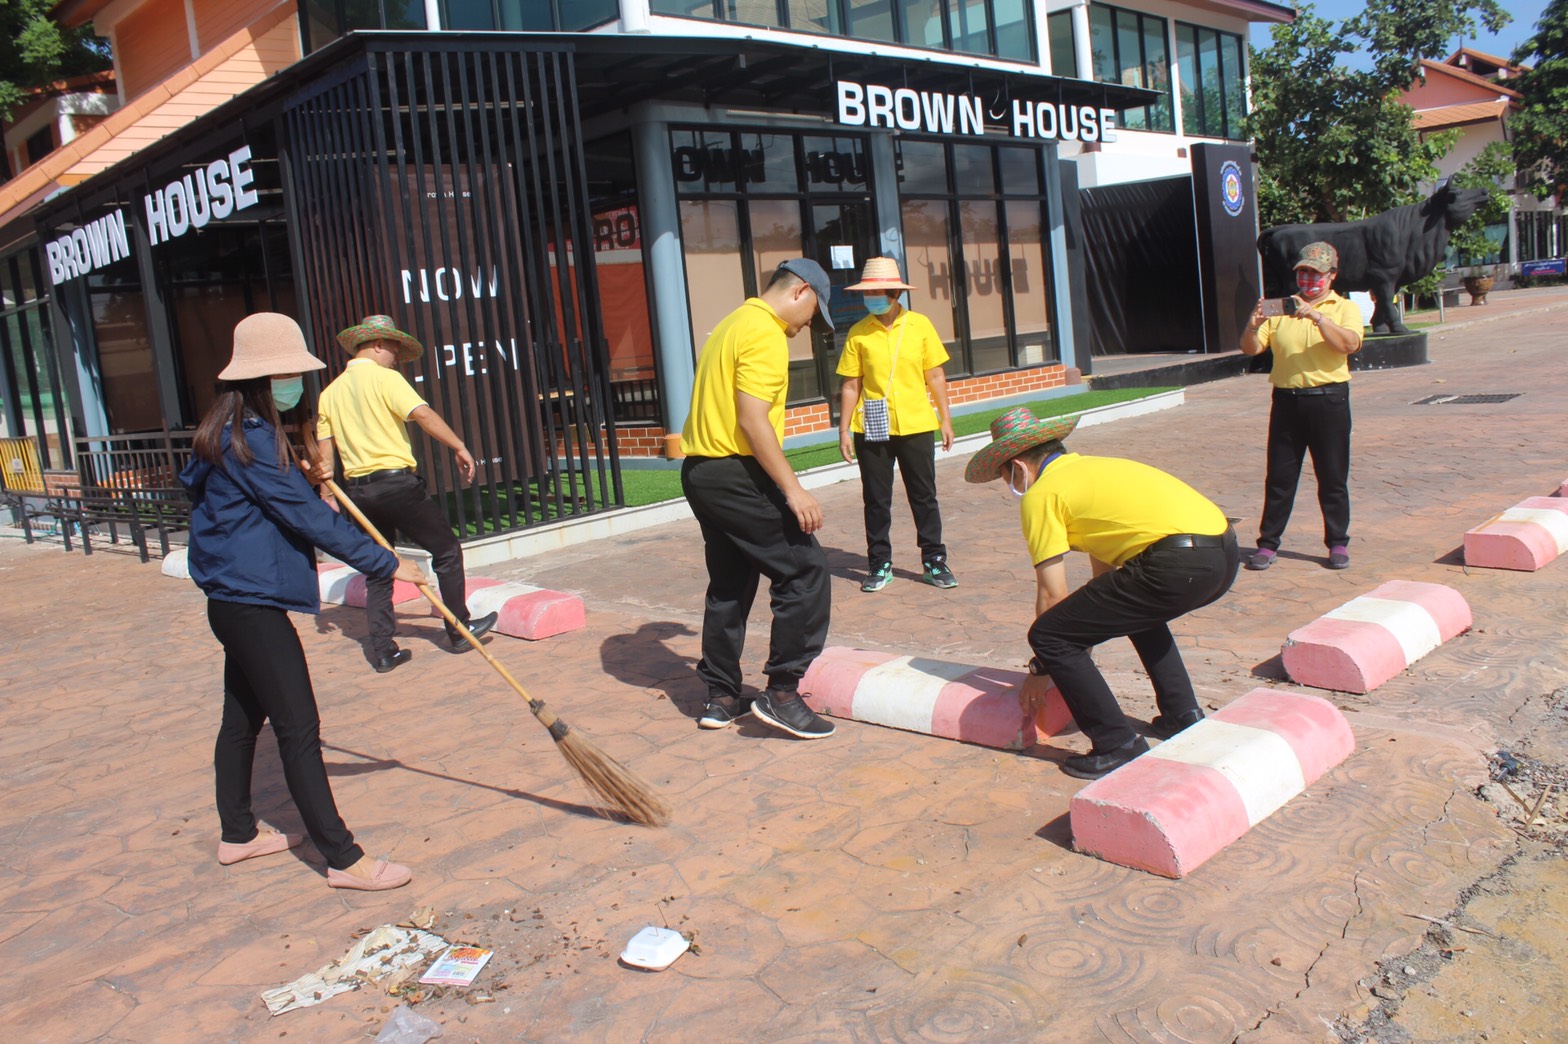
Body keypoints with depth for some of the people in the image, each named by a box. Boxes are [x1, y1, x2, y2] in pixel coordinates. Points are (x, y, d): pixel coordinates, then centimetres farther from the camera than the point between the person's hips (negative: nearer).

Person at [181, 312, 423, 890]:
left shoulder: (241, 431, 13)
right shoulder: (250, 439, -19)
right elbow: (308, 516, -20)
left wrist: (305, 471, 11)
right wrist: (386, 563, -15)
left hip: (237, 599, 11)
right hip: (253, 603, -11)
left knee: (243, 716, 19)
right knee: (298, 728, -8)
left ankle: (237, 834, 34)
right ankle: (343, 859, -4)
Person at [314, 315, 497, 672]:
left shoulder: (331, 392, 13)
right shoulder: (384, 378, -5)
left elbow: (324, 451, 12)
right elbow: (423, 414, -18)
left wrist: (327, 494, 16)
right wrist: (459, 447, -17)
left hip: (358, 488, 6)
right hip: (396, 481, -6)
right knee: (446, 550, 9)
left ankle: (384, 651, 13)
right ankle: (460, 629, 14)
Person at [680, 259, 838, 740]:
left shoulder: (731, 325, 20)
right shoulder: (765, 333, -12)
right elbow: (752, 419, -20)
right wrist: (793, 489, -21)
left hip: (701, 472, 11)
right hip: (736, 473, -10)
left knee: (729, 586, 16)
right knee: (805, 571, -5)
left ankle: (721, 698, 22)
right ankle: (782, 692, -4)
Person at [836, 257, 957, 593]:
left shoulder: (920, 324, 0)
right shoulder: (858, 333, -1)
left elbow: (935, 377, 5)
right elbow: (851, 385, 1)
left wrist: (945, 419, 3)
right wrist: (844, 430, -2)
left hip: (916, 426, 0)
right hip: (872, 429, 0)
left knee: (924, 496, 7)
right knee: (876, 500, 6)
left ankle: (934, 562, 17)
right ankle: (880, 565, 17)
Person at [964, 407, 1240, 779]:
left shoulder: (1041, 494, 4)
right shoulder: (1090, 468, 29)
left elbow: (1052, 595, 5)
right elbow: (1104, 572, 34)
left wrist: (1040, 669, 18)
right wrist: (1083, 636, 42)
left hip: (1179, 564, -9)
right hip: (1225, 553, 9)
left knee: (1049, 637, 0)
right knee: (1133, 606, 38)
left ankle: (1118, 747, 4)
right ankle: (1182, 715, 34)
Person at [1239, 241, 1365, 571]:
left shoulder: (1344, 308, 6)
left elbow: (1348, 344, -13)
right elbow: (1251, 348, 2)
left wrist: (1317, 317, -25)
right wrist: (1253, 326, -19)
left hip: (1329, 400, -1)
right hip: (1287, 400, 2)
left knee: (1333, 477, 4)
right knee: (1279, 476, 3)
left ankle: (1338, 544, 14)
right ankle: (1268, 543, 9)